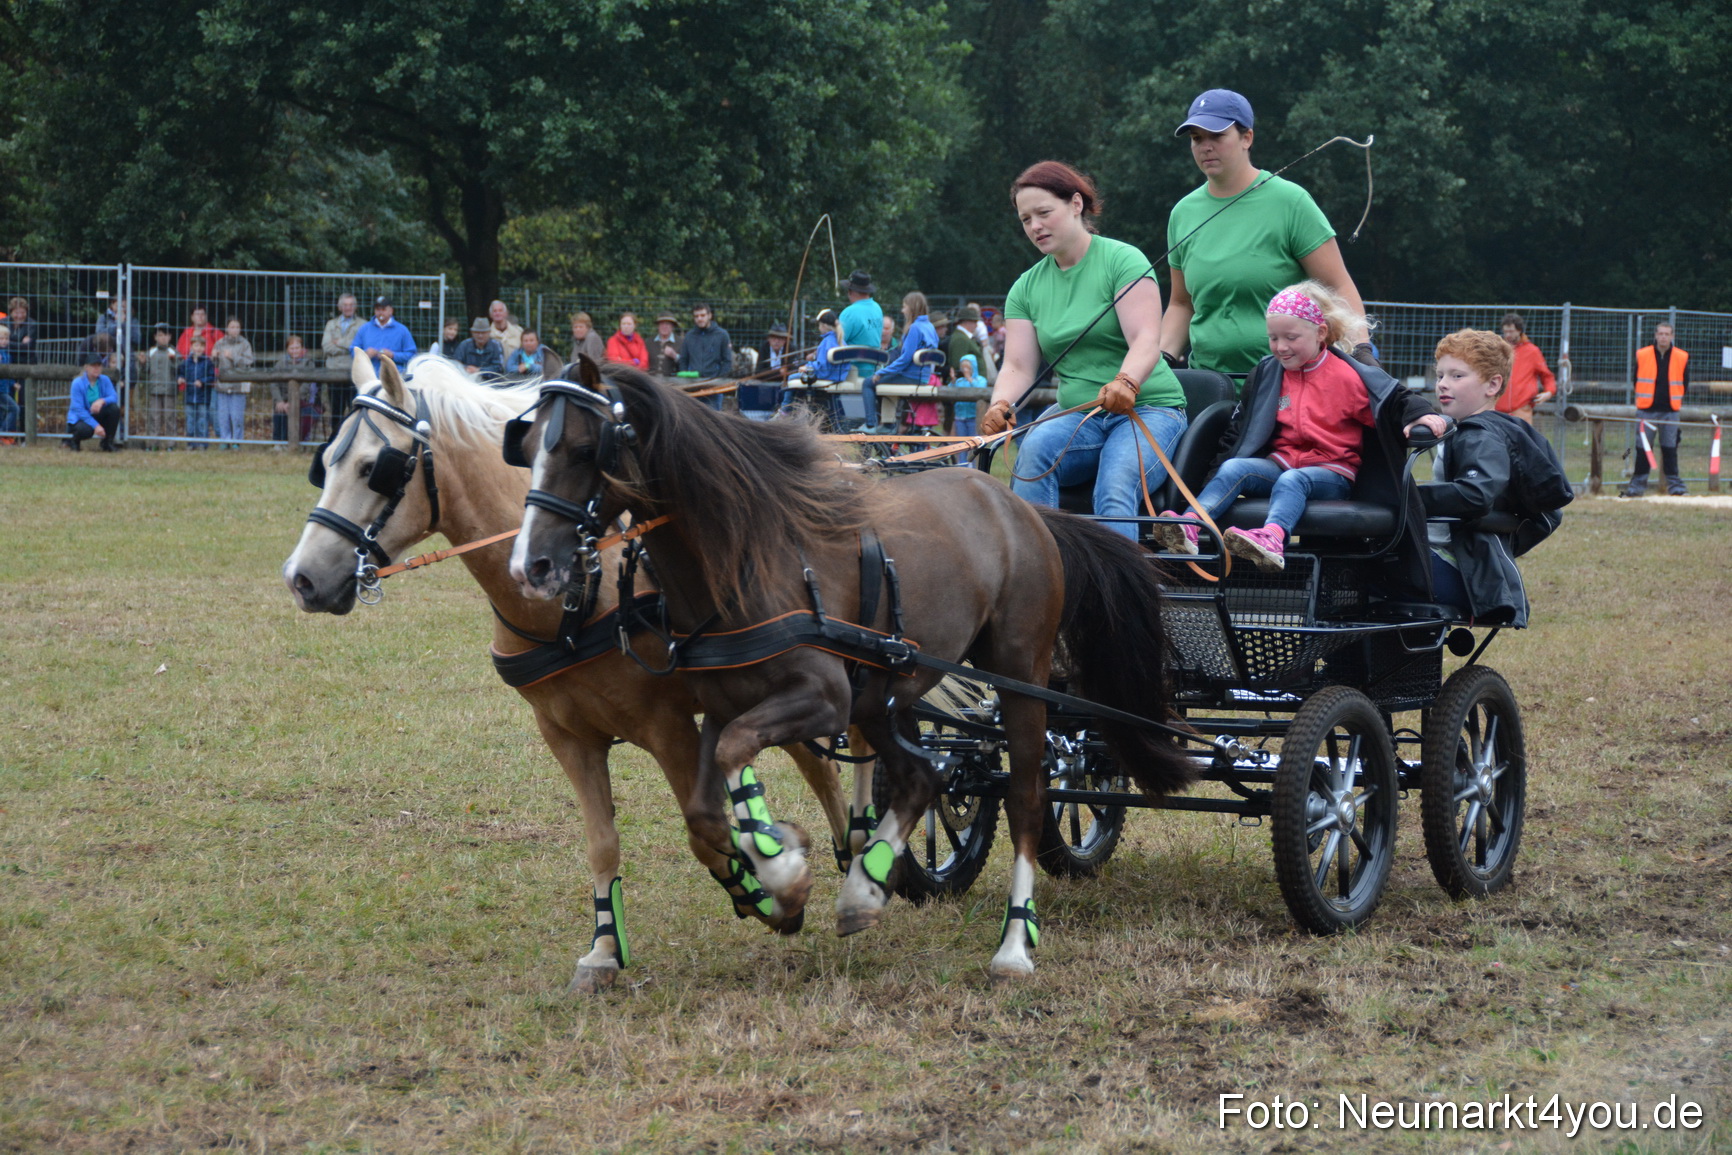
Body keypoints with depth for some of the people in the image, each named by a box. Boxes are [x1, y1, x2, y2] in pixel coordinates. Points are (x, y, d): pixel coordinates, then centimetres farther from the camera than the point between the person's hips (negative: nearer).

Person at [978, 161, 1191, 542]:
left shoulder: (1123, 260, -5)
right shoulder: (1027, 287, 12)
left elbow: (1146, 341, -17)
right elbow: (1018, 365, 3)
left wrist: (1126, 382, -38)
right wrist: (1000, 405, -20)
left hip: (1149, 410, -4)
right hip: (1077, 416, 4)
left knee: (1114, 488, -33)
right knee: (1035, 446, -30)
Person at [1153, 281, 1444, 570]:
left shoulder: (1348, 376, 0)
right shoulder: (1265, 374, 14)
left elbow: (1395, 398, 2)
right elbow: (1239, 428, 19)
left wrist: (1420, 416, -19)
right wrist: (1221, 465, 10)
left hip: (1333, 473, -5)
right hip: (1279, 462, 5)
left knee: (1292, 480, -38)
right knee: (1233, 468, -24)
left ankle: (1272, 538, -68)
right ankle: (1188, 528, -46)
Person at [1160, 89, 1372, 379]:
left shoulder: (1290, 202, -3)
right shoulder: (1183, 213, 13)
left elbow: (1339, 288, -3)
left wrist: (1360, 350, -16)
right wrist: (1160, 360, 8)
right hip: (1208, 379, 4)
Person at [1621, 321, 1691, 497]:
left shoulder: (1682, 358, 2)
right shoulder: (1642, 355, 0)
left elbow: (1684, 383, 11)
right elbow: (1636, 380, 9)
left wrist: (1676, 402, 8)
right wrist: (1642, 400, 7)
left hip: (1670, 411, 0)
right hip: (1647, 410, 0)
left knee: (1670, 449, 2)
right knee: (1642, 449, 1)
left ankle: (1675, 485, 8)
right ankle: (1637, 485, 6)